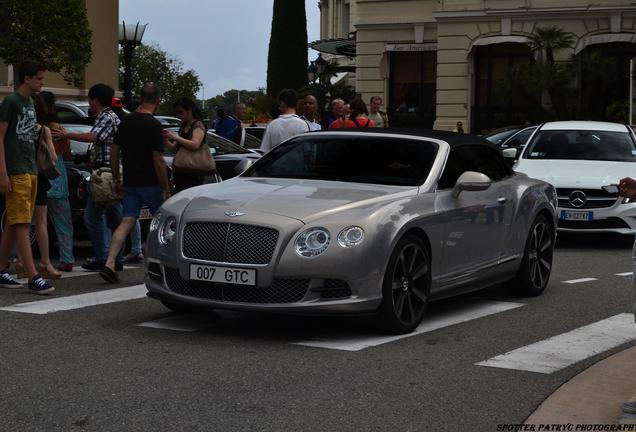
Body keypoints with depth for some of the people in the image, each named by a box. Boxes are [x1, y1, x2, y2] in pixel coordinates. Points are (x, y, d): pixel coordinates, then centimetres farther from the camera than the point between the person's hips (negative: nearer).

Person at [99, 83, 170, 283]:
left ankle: (109, 264, -12)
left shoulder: (126, 121, 6)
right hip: (151, 184, -5)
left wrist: (116, 178, 19)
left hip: (130, 183, 5)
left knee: (126, 222, 2)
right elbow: (158, 161, -16)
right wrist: (166, 189, -10)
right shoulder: (153, 125, -14)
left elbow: (114, 152, 11)